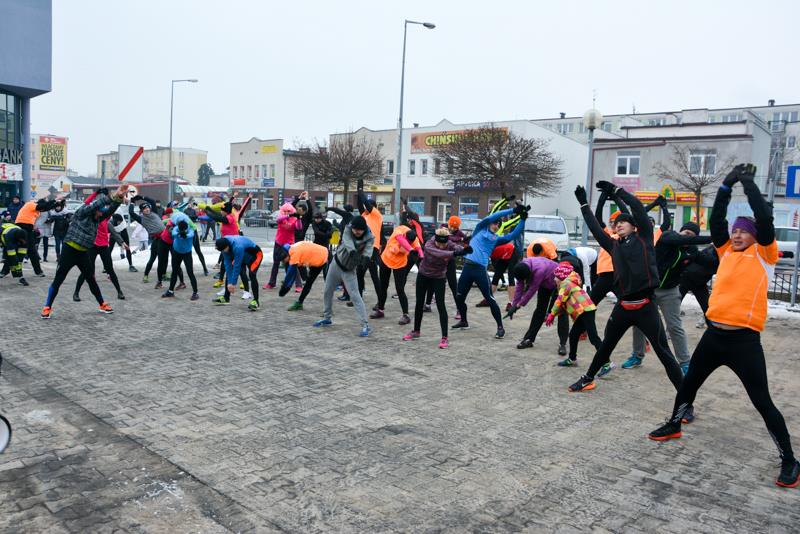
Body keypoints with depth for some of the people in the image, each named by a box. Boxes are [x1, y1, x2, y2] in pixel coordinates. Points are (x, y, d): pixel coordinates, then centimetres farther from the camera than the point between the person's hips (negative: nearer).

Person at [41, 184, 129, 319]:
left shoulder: (97, 218, 7)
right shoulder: (82, 212, -10)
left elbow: (111, 210, -5)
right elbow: (96, 204, -27)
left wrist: (118, 198, -21)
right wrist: (112, 196, -33)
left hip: (83, 253, 6)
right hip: (69, 250, -6)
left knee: (91, 279, 13)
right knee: (58, 280, 0)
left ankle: (102, 305, 22)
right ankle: (47, 307, 9)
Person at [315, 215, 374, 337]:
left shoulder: (369, 238, -18)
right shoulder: (348, 229, -16)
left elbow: (368, 251, -34)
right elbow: (348, 242, -35)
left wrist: (365, 258, -58)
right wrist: (353, 252, -56)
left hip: (349, 270, -3)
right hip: (336, 263, 3)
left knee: (355, 296, -14)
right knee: (327, 291, 14)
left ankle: (365, 325, -12)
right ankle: (327, 318, 35)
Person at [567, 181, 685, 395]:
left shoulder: (643, 238, 1)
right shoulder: (614, 245, 12)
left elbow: (638, 207, -7)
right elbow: (595, 228, 15)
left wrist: (616, 190, -3)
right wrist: (584, 204, 17)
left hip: (645, 307, -5)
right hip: (623, 306, 5)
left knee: (664, 353, -1)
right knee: (605, 346, 19)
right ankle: (588, 379, 35)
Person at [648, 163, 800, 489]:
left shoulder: (763, 254, -2)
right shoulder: (726, 252, 11)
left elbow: (764, 219, -14)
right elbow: (716, 221, 6)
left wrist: (749, 183, -8)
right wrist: (727, 185, 2)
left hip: (744, 340, -5)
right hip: (714, 334, 6)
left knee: (762, 402, 0)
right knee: (688, 384, 18)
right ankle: (674, 426, 39)